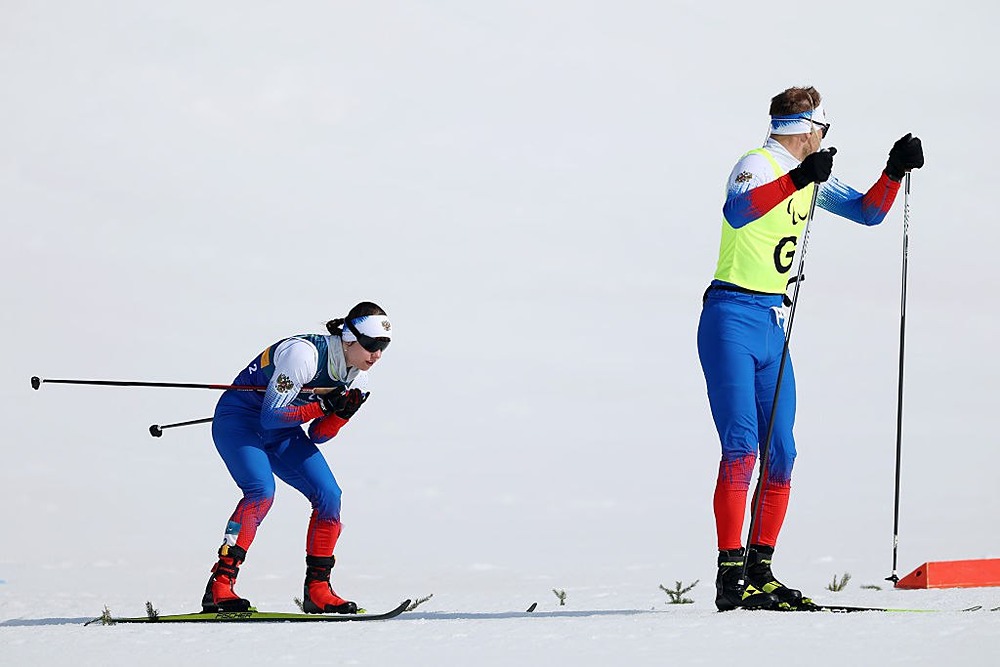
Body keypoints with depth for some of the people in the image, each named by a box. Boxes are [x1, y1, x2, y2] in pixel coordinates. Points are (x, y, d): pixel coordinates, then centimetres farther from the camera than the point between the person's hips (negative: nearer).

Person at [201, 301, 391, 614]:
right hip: (239, 418, -8)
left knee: (329, 496, -7)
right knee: (261, 490, -30)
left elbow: (317, 436, -1)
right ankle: (219, 586, -31)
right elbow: (271, 417, -28)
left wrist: (342, 413, -20)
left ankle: (317, 589, 3)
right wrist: (325, 405, -31)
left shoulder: (357, 379, -5)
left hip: (281, 432, 8)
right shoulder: (304, 353, -29)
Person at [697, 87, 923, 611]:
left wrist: (894, 172, 6)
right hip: (733, 318, -9)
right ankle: (730, 577, -17)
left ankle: (759, 573, 10)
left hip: (773, 327, 9)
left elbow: (867, 211, 23)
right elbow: (737, 212, -33)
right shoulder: (758, 165, -11)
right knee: (741, 447, -16)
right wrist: (797, 179, -44)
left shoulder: (809, 177, 15)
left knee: (781, 455, 5)